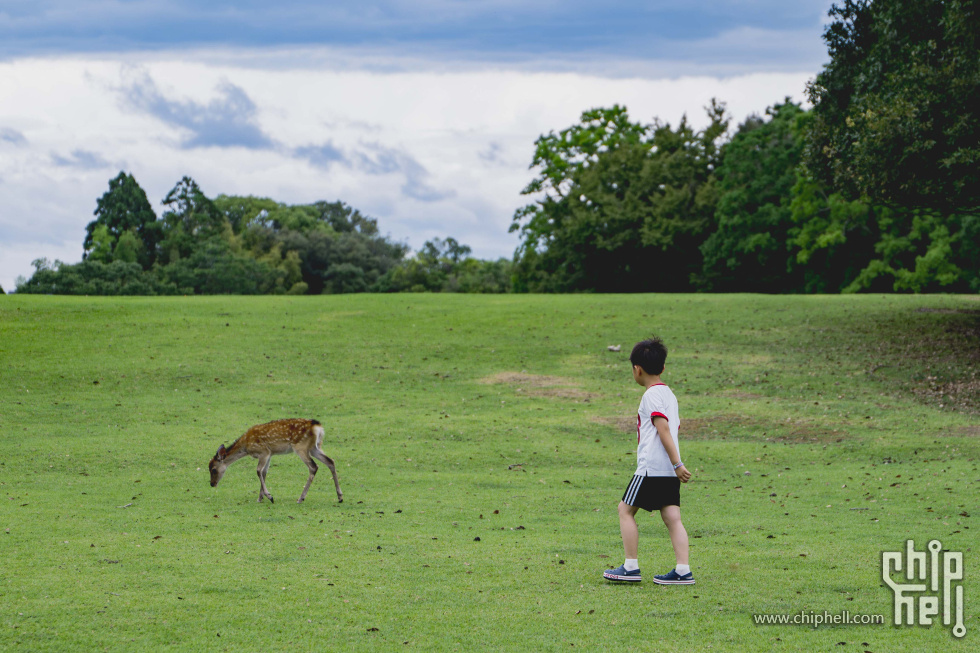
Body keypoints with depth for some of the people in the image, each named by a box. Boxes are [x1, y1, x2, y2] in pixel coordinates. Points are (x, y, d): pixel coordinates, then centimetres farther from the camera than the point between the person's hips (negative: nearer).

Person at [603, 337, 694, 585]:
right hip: (669, 470, 8)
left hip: (651, 466, -8)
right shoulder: (669, 393, 18)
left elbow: (663, 429, -17)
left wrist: (677, 464, -20)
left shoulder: (652, 394, -9)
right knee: (672, 517, 3)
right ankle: (683, 571, -5)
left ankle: (631, 567, 1)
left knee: (626, 509, 2)